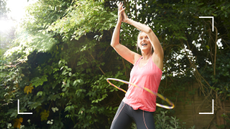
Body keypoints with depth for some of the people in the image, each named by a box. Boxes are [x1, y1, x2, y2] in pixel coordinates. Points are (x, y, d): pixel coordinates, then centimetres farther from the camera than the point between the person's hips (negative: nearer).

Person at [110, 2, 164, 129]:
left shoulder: (156, 58, -1)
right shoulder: (136, 59, 11)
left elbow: (149, 30, -12)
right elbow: (115, 44, 8)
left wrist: (128, 20, -1)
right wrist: (120, 21, 3)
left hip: (145, 111, -4)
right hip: (126, 105, 4)